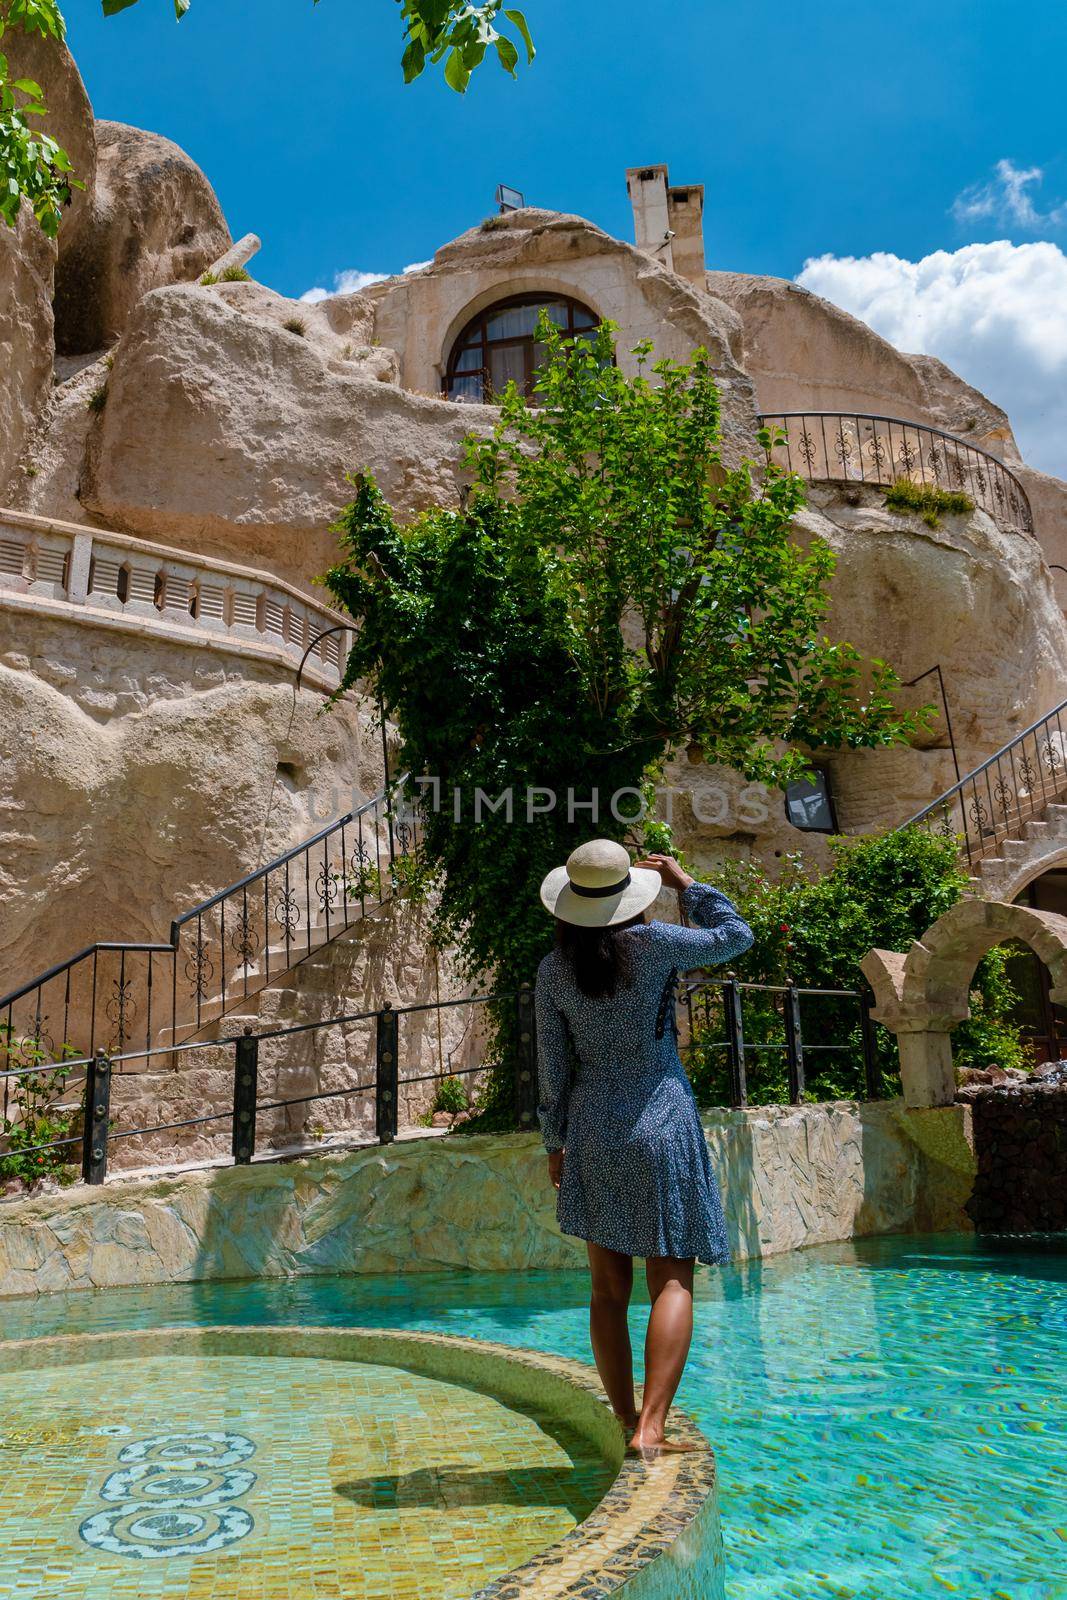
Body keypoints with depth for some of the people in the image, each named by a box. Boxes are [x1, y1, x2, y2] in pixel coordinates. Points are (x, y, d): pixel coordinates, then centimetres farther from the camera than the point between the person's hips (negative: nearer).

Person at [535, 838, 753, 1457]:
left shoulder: (554, 970, -1)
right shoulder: (652, 944, -10)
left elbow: (553, 1065, 4)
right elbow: (736, 935, 5)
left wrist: (556, 1142, 14)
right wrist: (686, 884, 14)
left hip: (592, 1133, 3)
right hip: (660, 1126, -3)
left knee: (609, 1287, 11)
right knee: (672, 1281, 1)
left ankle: (628, 1423, 18)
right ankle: (652, 1426, -8)